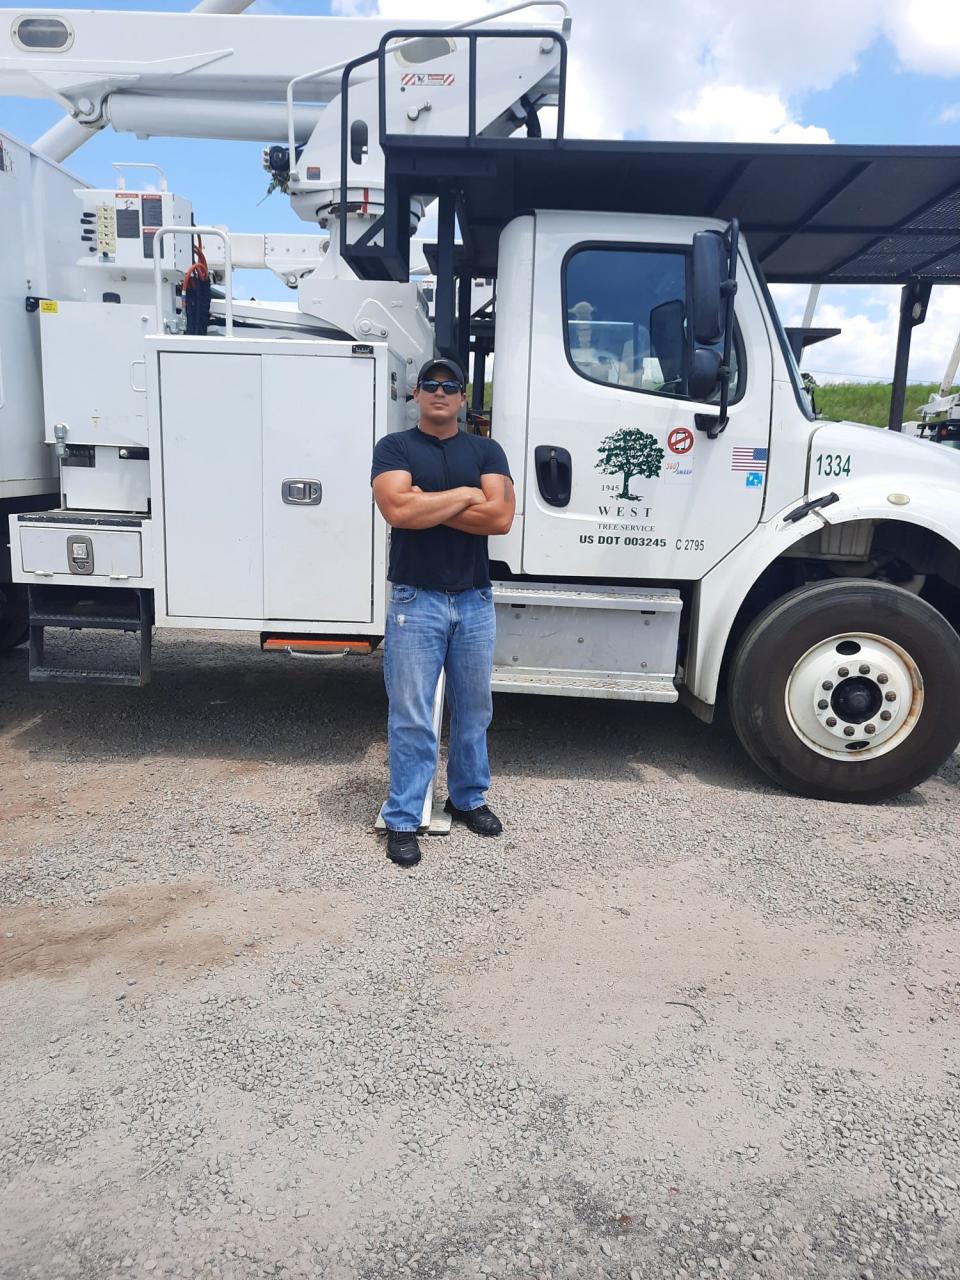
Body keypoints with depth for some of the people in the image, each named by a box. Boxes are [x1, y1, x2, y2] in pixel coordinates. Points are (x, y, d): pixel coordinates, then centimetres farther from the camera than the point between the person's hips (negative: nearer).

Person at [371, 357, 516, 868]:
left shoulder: (486, 451, 8)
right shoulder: (395, 447, 1)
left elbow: (499, 518, -7)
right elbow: (397, 510, -18)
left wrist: (428, 506, -11)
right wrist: (466, 494, -9)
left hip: (475, 600, 4)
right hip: (416, 601, -3)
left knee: (474, 709, 15)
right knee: (411, 716, -1)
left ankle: (467, 797, 33)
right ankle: (402, 820, 10)